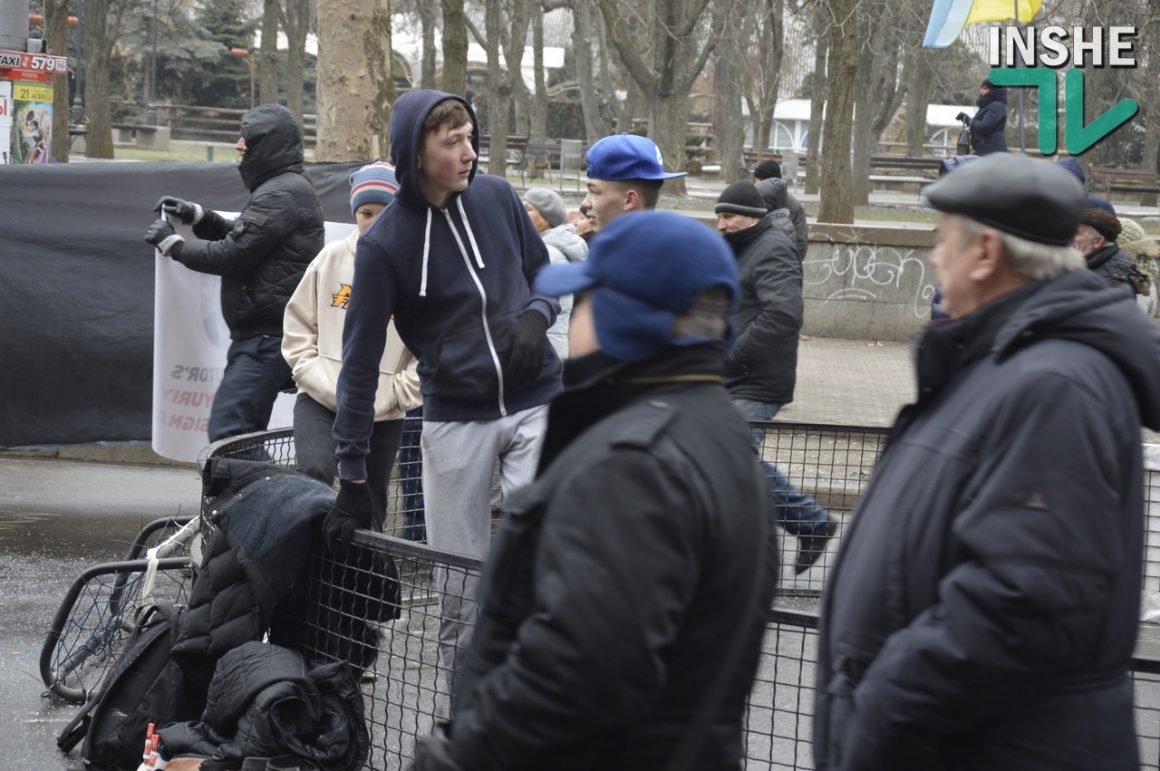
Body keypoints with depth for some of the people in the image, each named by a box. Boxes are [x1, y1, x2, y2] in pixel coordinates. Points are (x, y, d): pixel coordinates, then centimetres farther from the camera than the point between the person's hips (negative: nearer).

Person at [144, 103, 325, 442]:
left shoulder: (281, 195, -14)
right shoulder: (289, 188, 20)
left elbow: (231, 255, -16)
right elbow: (242, 238, 27)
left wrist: (171, 244, -2)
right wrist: (198, 217, 13)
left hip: (268, 338, -11)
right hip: (262, 335, 11)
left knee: (228, 430, -19)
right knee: (244, 433, 12)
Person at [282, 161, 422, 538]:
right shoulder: (332, 259, 3)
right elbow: (298, 326, 10)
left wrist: (392, 394, -9)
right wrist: (315, 375, -3)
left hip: (383, 417, -1)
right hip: (320, 402, 1)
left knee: (369, 515, 6)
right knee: (314, 472, -25)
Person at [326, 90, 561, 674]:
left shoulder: (497, 198, 0)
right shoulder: (384, 243, -9)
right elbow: (360, 359, -7)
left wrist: (535, 317, -9)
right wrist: (352, 475, -9)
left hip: (535, 405, 2)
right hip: (454, 422, -2)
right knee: (461, 586, 4)